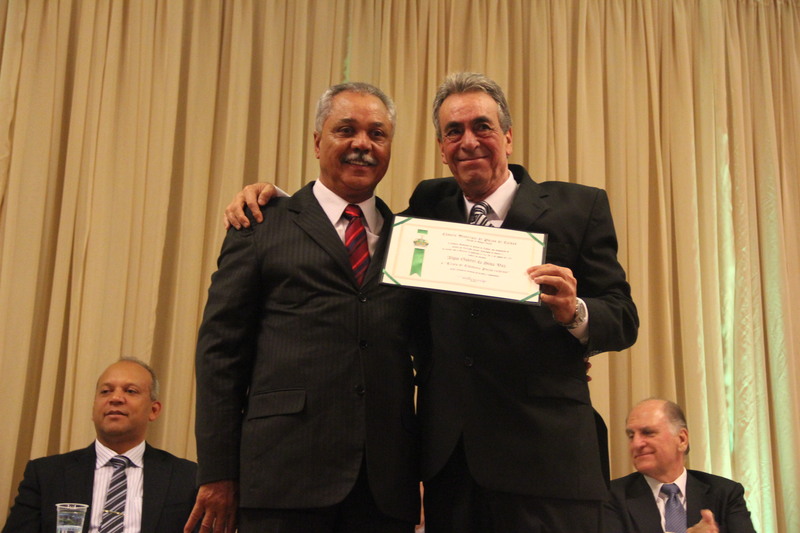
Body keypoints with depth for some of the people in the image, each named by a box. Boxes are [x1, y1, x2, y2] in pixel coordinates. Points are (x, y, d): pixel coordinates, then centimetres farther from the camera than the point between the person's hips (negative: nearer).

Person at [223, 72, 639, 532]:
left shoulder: (579, 206, 3)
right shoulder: (430, 204, 12)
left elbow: (623, 320, 1)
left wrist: (574, 312, -22)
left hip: (544, 457, -2)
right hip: (449, 456, 3)